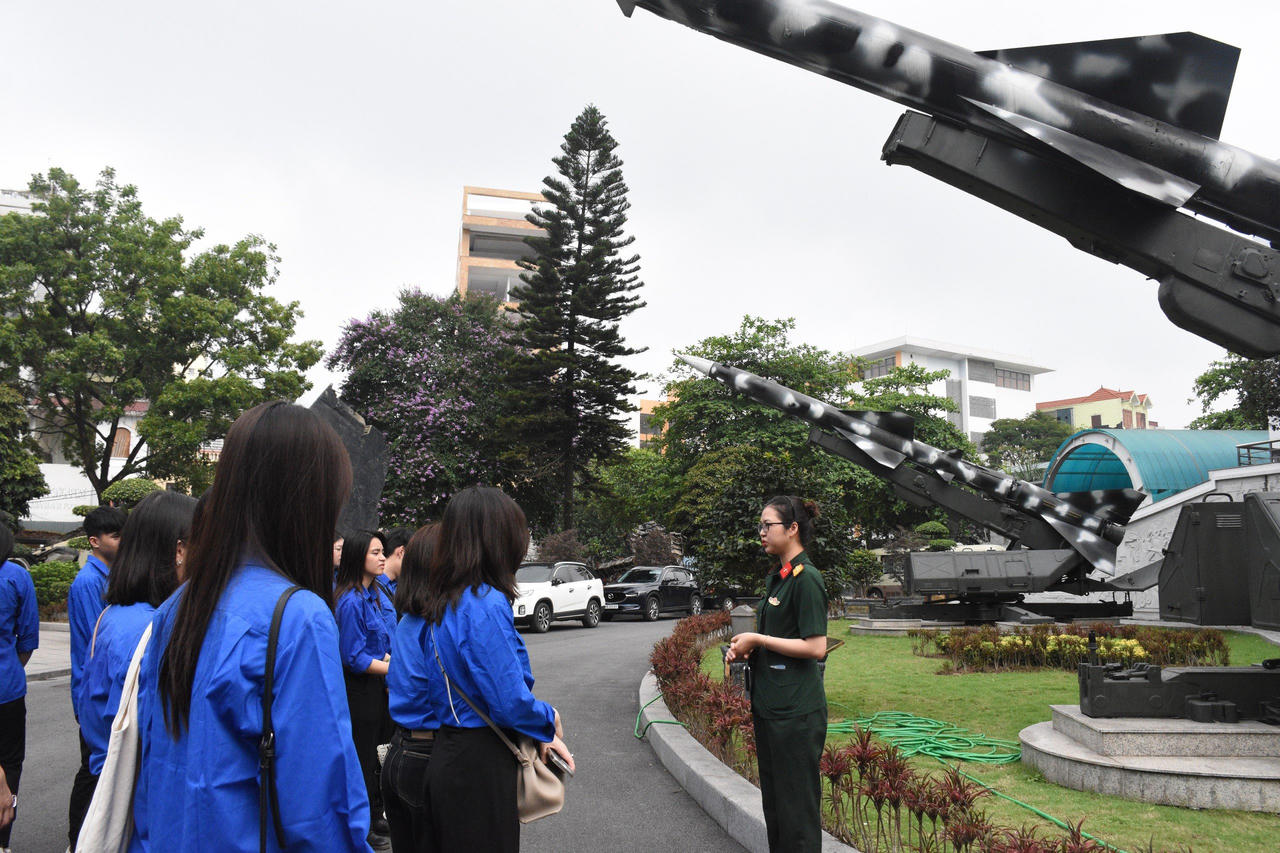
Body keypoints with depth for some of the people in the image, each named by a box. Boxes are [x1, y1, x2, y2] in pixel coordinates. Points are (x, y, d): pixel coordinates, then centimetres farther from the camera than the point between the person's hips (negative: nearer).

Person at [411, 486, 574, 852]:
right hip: (480, 767, -8)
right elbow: (512, 703, -23)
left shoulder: (442, 602, 5)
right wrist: (550, 719, -1)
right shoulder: (486, 605, -22)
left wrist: (539, 734, 11)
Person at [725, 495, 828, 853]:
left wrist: (758, 639, -15)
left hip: (796, 712, -10)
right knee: (773, 800, 18)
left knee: (797, 803, 1)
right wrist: (746, 647, 5)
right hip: (769, 705, 10)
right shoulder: (778, 577, 13)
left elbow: (816, 647, -20)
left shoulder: (806, 578, -15)